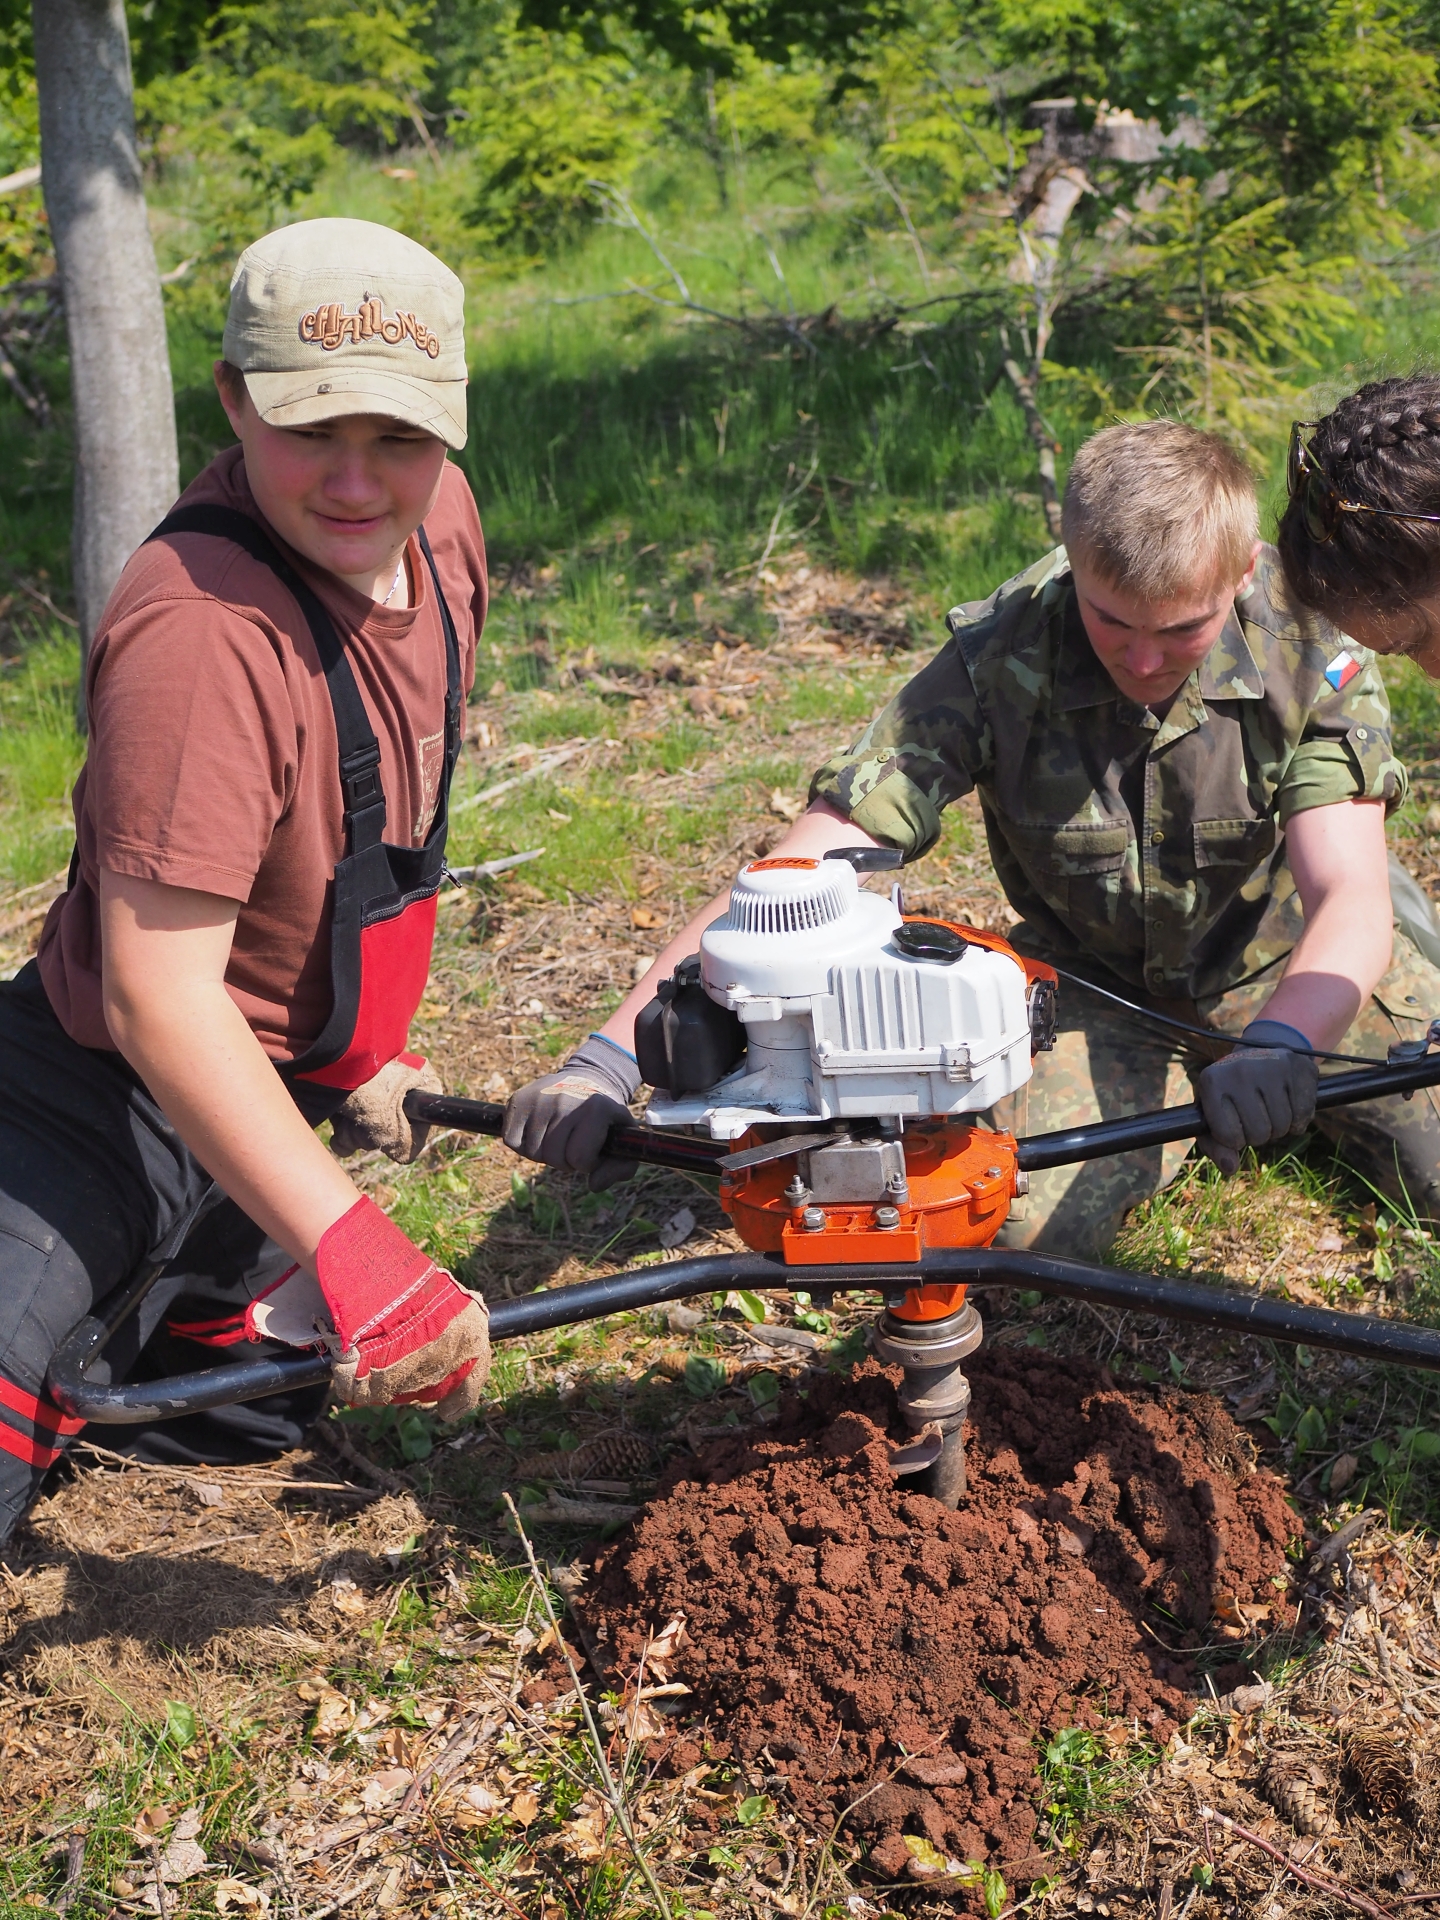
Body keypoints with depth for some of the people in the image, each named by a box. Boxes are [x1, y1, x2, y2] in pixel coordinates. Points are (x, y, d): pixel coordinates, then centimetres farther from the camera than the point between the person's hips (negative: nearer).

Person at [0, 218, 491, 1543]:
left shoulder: (438, 513, -6)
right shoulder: (204, 634, -33)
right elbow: (158, 996, -35)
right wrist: (349, 1246, -38)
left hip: (288, 1075, 8)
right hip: (113, 1094, -8)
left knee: (251, 1417, 25)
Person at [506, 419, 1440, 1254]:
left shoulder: (1312, 643, -25)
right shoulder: (999, 660, -28)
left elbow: (1352, 902, -33)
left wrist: (1280, 1045, -56)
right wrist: (611, 1058, -44)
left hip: (1293, 966, 1)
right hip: (1100, 986, 0)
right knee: (1027, 1227, -20)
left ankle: (1259, 1086, 19)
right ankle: (1189, 1093, 11)